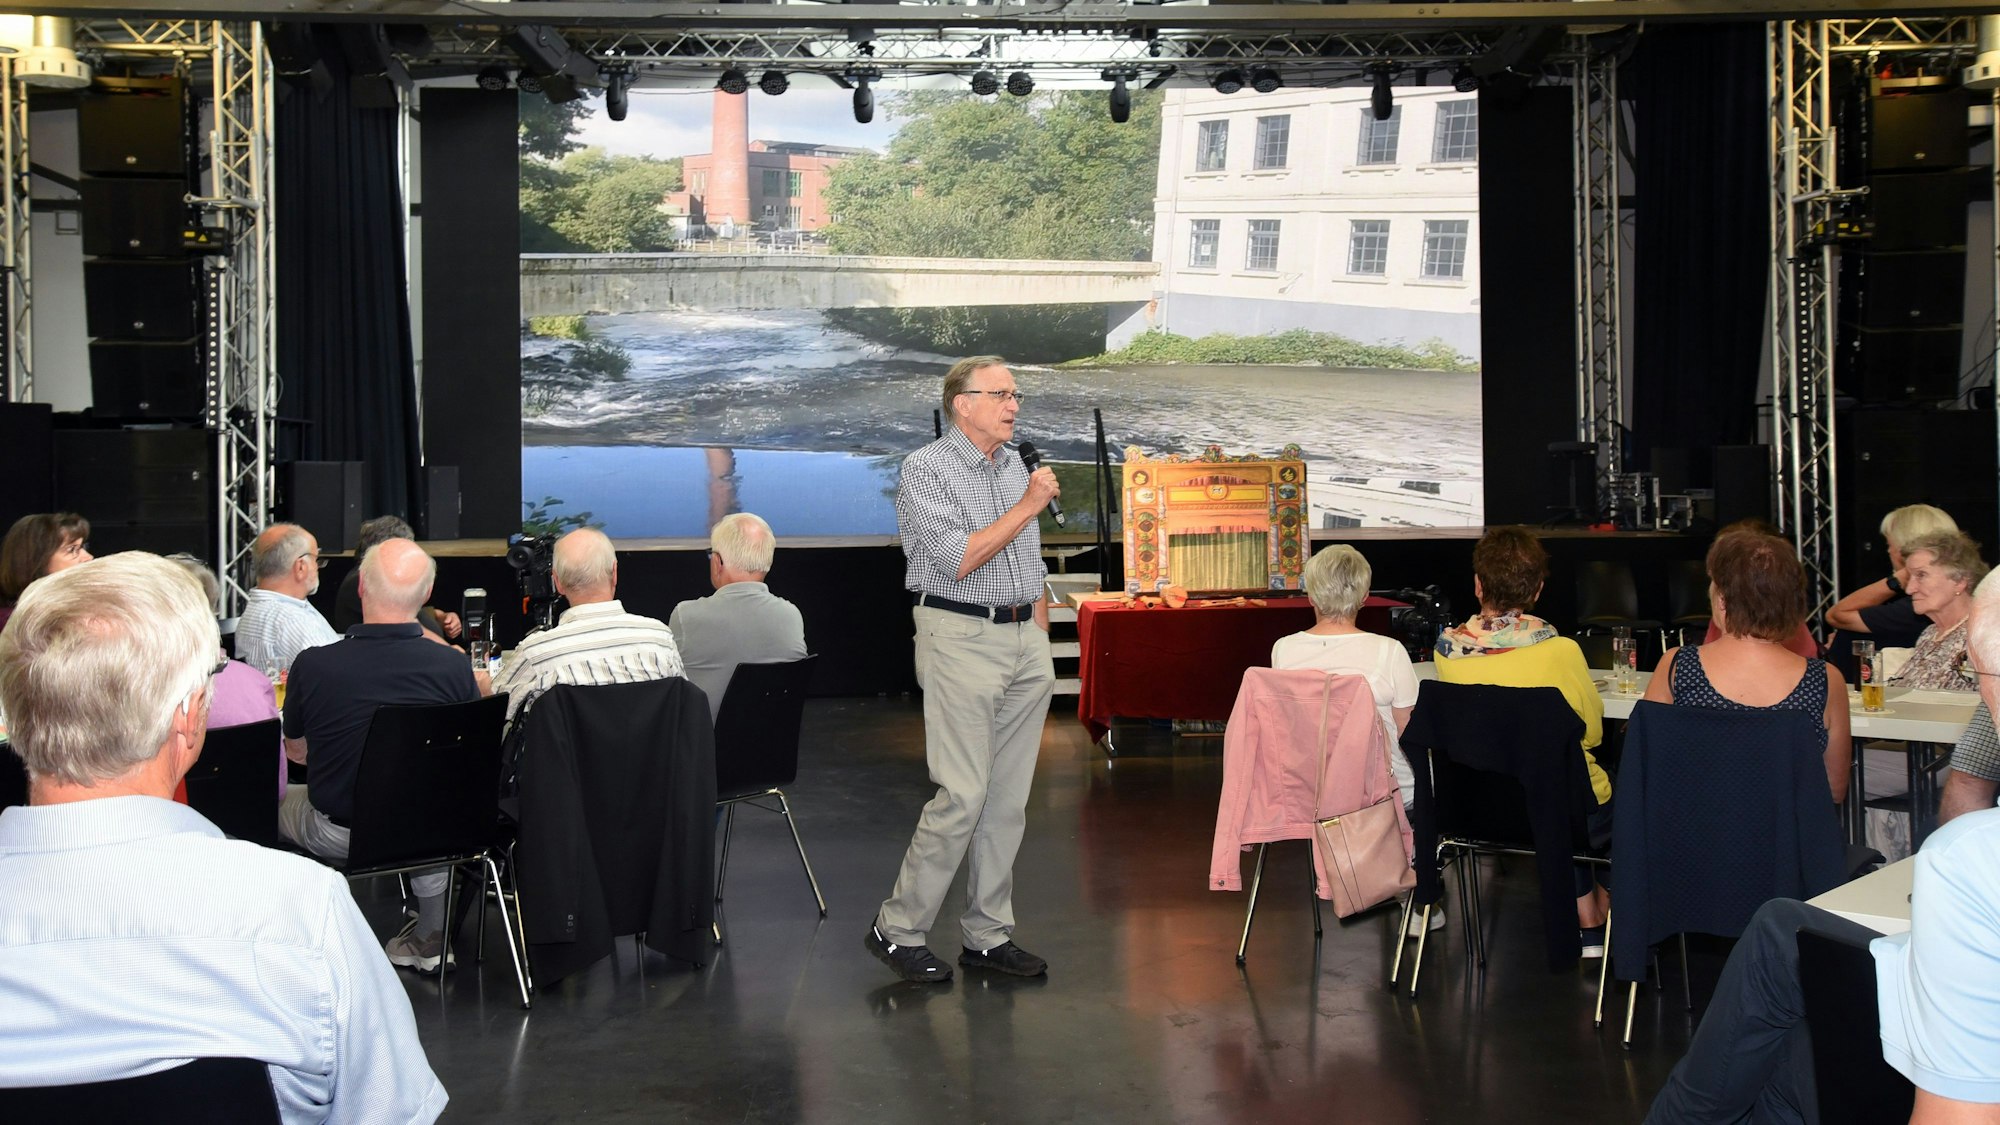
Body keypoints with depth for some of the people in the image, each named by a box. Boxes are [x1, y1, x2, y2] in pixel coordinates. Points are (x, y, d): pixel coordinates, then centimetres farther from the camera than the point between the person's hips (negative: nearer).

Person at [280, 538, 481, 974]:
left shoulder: (312, 665, -19)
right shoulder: (454, 666, -17)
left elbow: (296, 750, 0)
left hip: (337, 835, -1)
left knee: (276, 799, 29)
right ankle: (431, 938, 40)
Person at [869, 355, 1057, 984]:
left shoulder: (1015, 468, 16)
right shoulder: (925, 471, -7)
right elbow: (958, 560, -18)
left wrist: (1041, 647, 14)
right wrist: (1027, 507, -15)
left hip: (1024, 642, 7)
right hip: (961, 640, -7)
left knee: (1009, 798, 7)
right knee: (963, 795, -11)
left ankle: (988, 935, 15)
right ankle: (898, 929, 2)